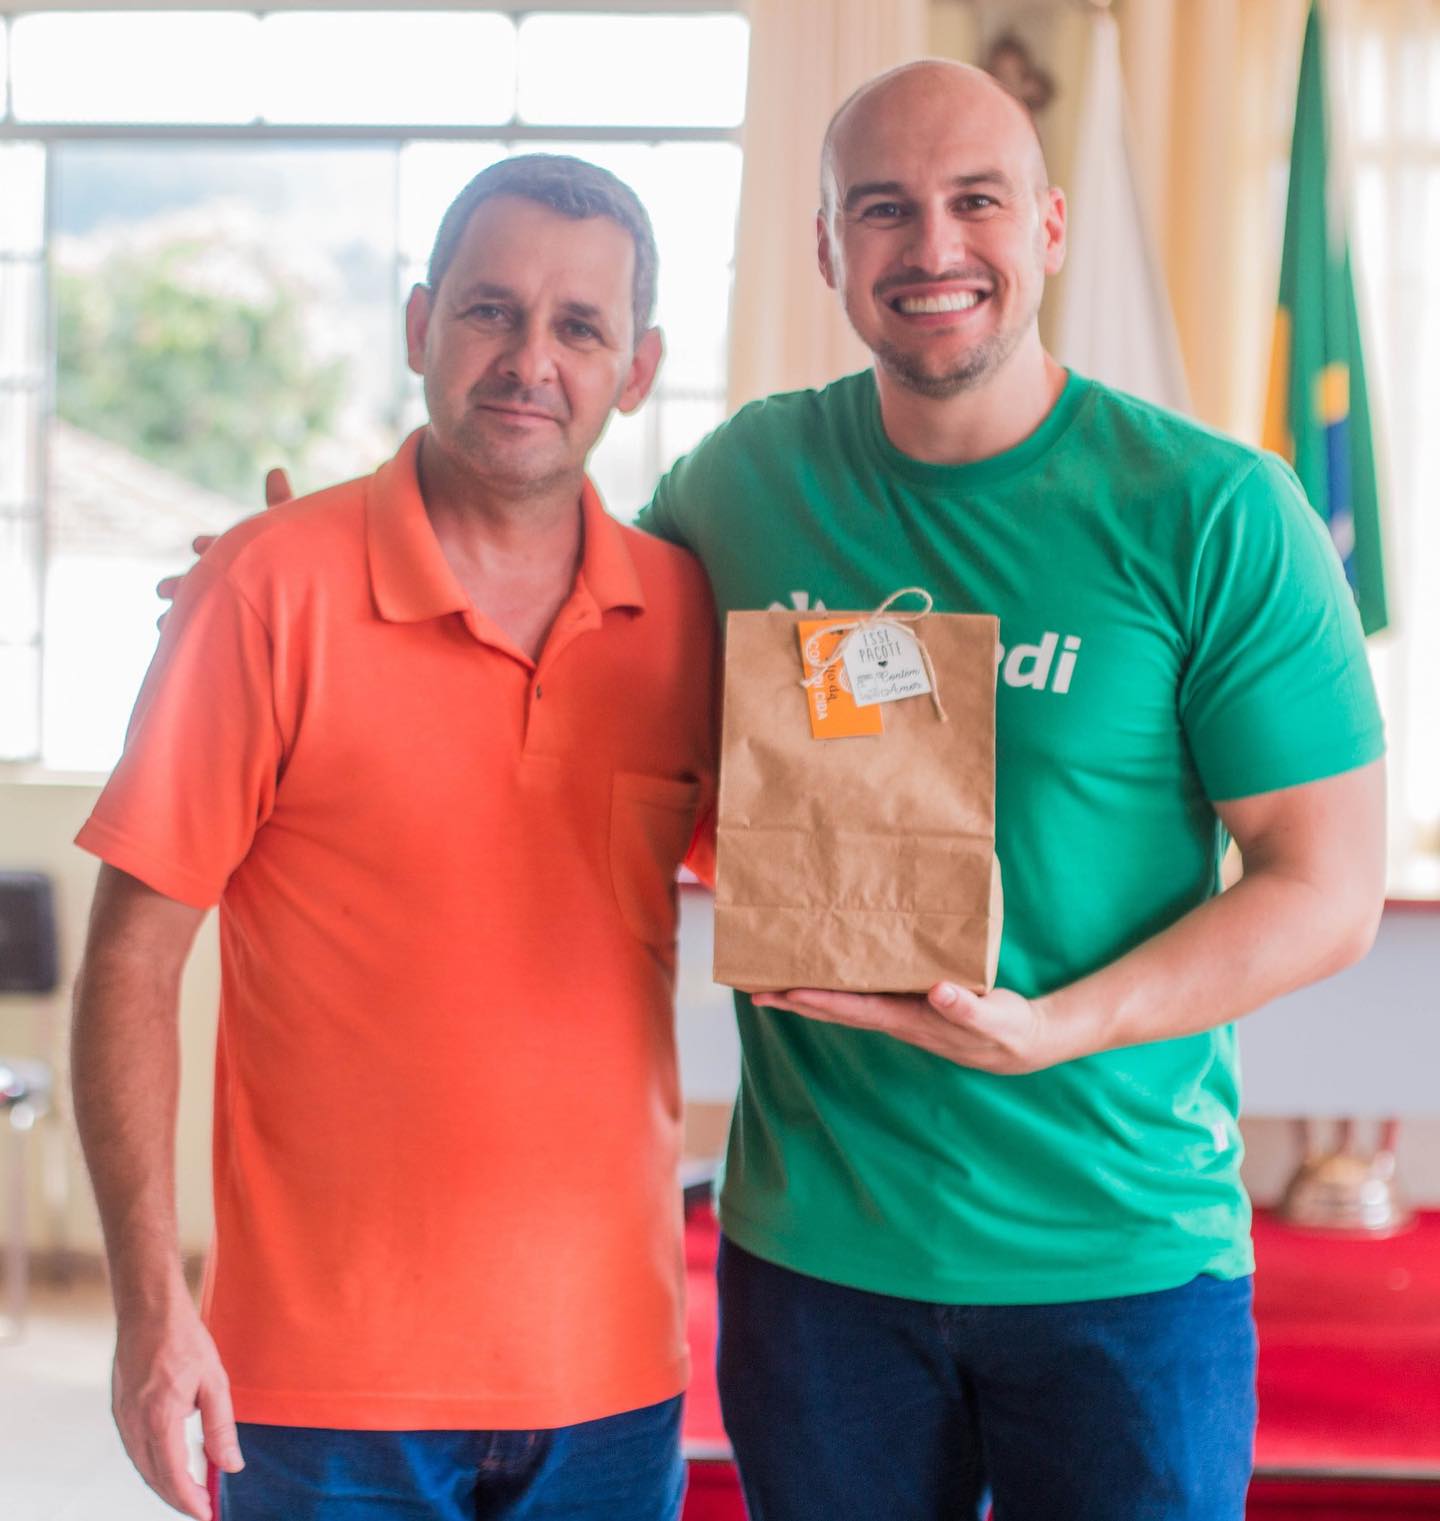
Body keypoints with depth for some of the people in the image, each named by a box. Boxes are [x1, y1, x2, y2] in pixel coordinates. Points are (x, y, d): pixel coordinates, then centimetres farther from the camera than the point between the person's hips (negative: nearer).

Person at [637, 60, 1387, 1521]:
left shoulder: (1213, 514, -9)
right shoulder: (746, 476, 1)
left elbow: (1327, 885, -9)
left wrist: (1052, 1031, -22)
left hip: (1124, 1252, -2)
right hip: (813, 1242, 3)